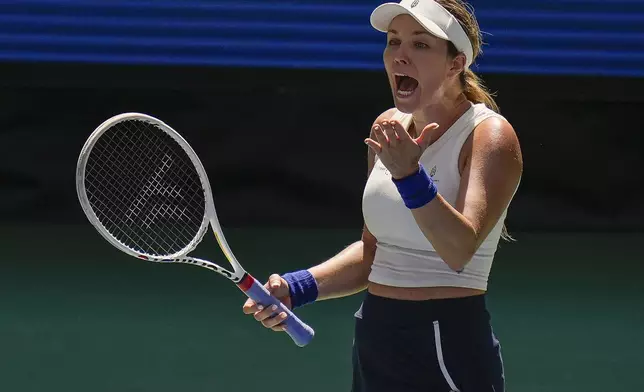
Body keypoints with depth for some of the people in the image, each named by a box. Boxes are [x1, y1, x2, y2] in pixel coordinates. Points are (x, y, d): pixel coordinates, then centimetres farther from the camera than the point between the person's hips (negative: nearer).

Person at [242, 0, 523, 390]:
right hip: (373, 350, 7)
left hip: (449, 355, -7)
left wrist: (410, 175, -39)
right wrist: (297, 287, 5)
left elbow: (461, 251, -27)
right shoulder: (388, 128, 8)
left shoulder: (490, 136, -12)